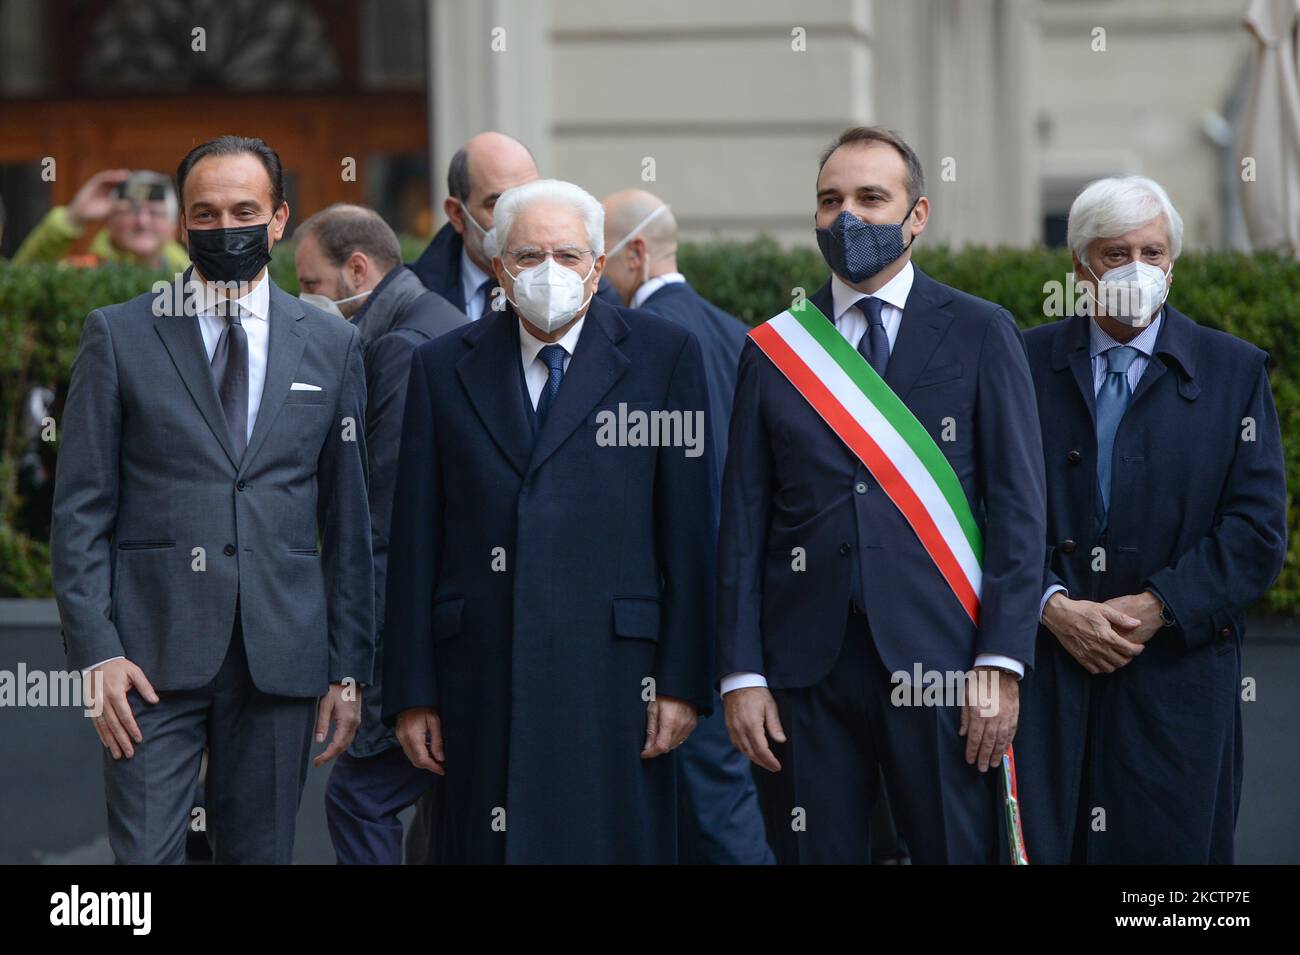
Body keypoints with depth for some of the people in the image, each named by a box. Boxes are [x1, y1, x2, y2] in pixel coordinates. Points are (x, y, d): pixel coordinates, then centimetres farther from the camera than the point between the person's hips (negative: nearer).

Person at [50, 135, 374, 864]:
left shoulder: (332, 345, 10)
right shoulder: (119, 335, 5)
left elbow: (350, 519, 11)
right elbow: (81, 509, 2)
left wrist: (349, 667, 7)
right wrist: (96, 651, -8)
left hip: (280, 658, 2)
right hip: (154, 656, -2)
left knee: (263, 853, 5)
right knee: (144, 854, -7)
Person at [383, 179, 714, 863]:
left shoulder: (663, 357, 4)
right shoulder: (443, 368, 10)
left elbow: (687, 531, 1)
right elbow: (416, 541, 9)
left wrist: (683, 680, -5)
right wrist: (411, 691, 4)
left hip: (613, 676, -2)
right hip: (483, 676, 2)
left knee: (615, 846, -3)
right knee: (487, 846, 1)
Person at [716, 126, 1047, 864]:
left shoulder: (981, 335, 5)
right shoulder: (774, 349, 10)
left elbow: (1019, 505, 1)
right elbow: (744, 521, 8)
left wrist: (1002, 663, -8)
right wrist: (741, 674, 0)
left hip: (940, 663, -2)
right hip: (808, 668, 2)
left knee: (961, 849, -1)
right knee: (815, 854, 4)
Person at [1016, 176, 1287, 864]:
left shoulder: (1236, 373, 6)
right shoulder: (1025, 364, 8)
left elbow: (1257, 532, -1)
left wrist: (1155, 609, -11)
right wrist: (1052, 606, -11)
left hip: (1176, 676, 0)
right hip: (1044, 671, 0)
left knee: (1167, 847, -2)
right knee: (1032, 845, -4)